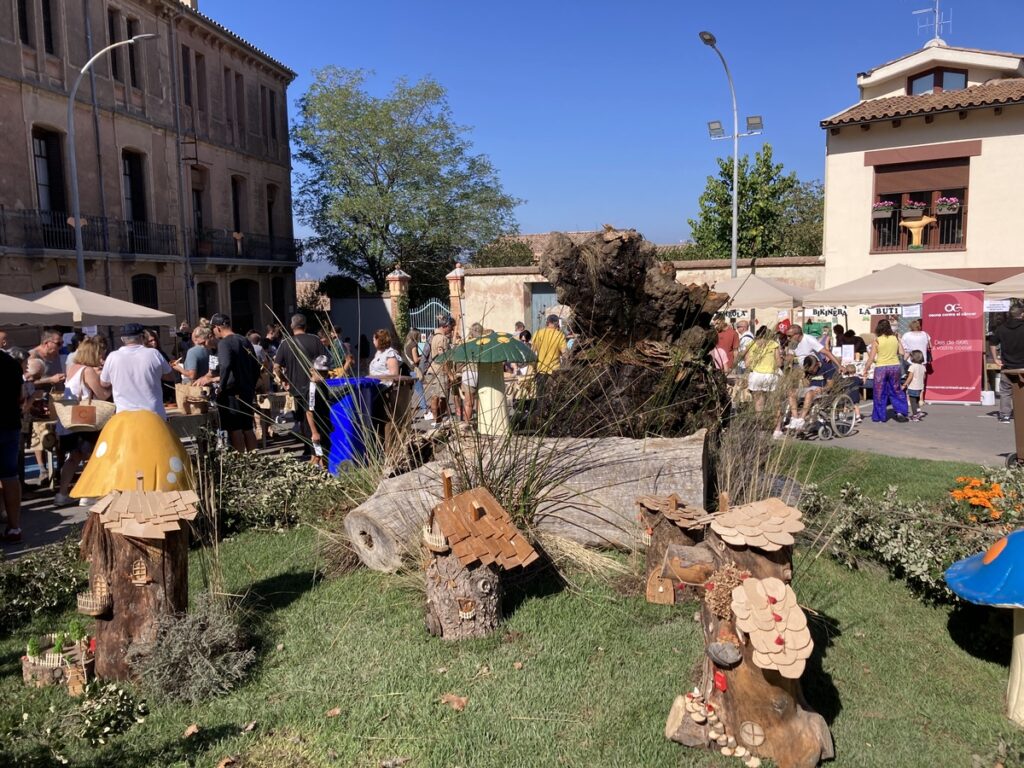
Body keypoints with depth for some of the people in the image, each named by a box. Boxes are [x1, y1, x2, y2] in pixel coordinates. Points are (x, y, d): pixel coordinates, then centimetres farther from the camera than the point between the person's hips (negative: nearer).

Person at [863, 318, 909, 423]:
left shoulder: (877, 341, -8)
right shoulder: (895, 338, 1)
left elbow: (871, 358, -8)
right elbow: (901, 353, 5)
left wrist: (866, 367, 0)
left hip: (881, 367, -3)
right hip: (895, 366, 3)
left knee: (879, 392, 7)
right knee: (896, 390, 17)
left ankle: (880, 416, 12)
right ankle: (900, 412, 12)